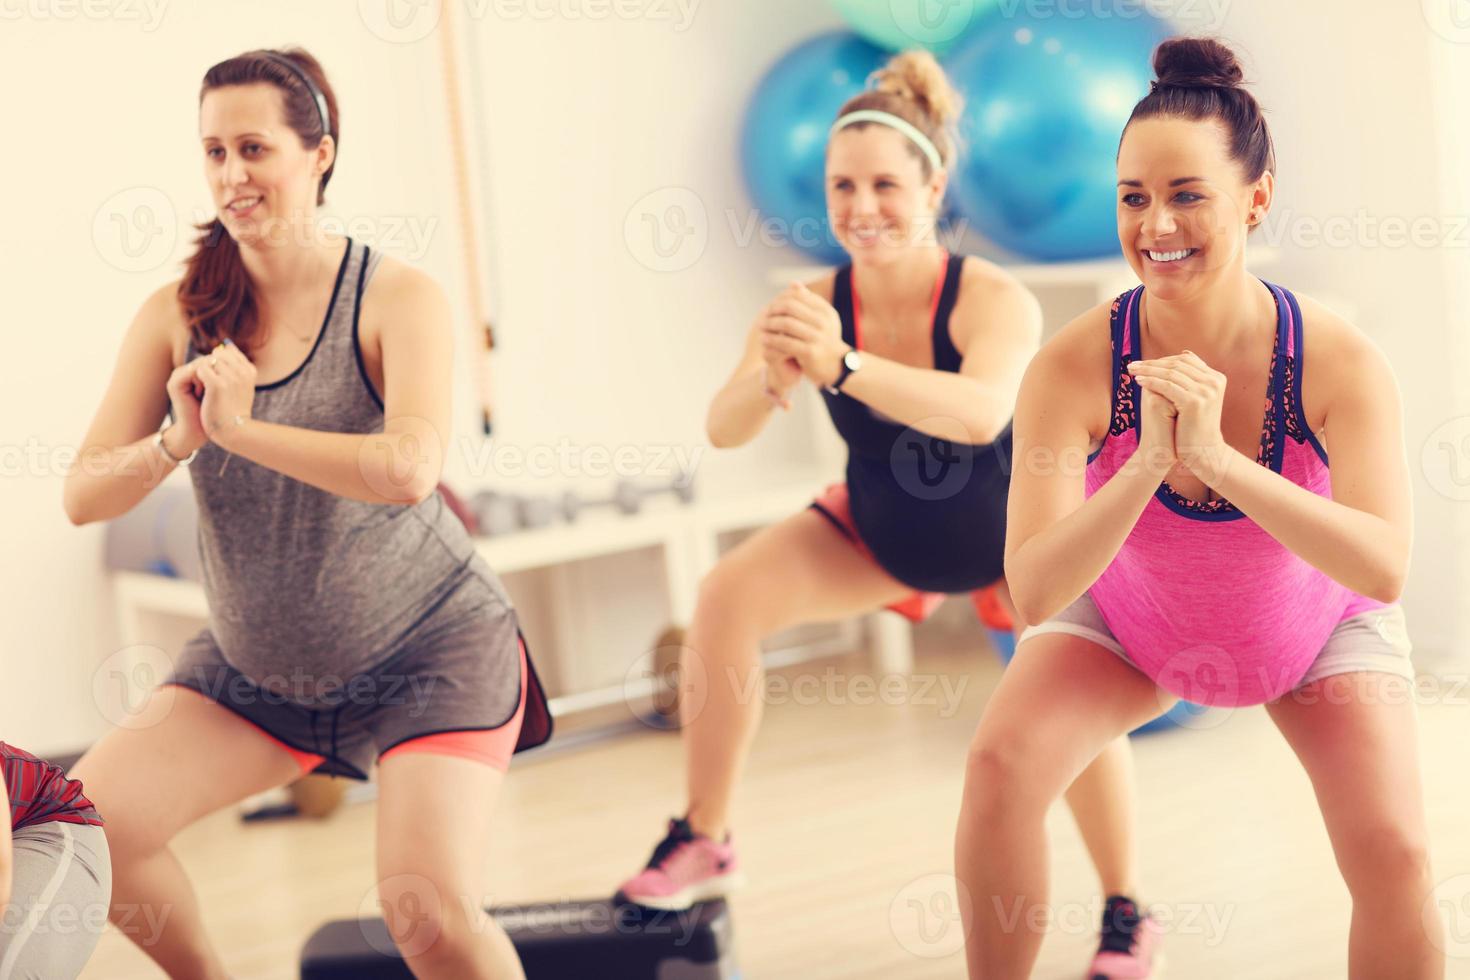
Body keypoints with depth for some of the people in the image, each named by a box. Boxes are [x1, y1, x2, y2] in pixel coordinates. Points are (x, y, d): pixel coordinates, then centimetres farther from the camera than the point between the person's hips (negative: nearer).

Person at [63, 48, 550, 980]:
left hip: (428, 652, -5)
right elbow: (84, 497, -8)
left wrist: (238, 428, -28)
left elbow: (409, 469, -32)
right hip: (257, 666, 5)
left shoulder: (396, 297, -15)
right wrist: (177, 443, -27)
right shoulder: (180, 315, -4)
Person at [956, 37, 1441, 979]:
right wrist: (1148, 463, -49)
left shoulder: (1340, 360, -30)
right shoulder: (1075, 365, -31)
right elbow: (1034, 593, -35)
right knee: (1002, 765, -22)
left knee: (1396, 858, -15)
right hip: (1132, 619, 0)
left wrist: (1218, 457, -51)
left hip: (1317, 624, 0)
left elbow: (1386, 570, -40)